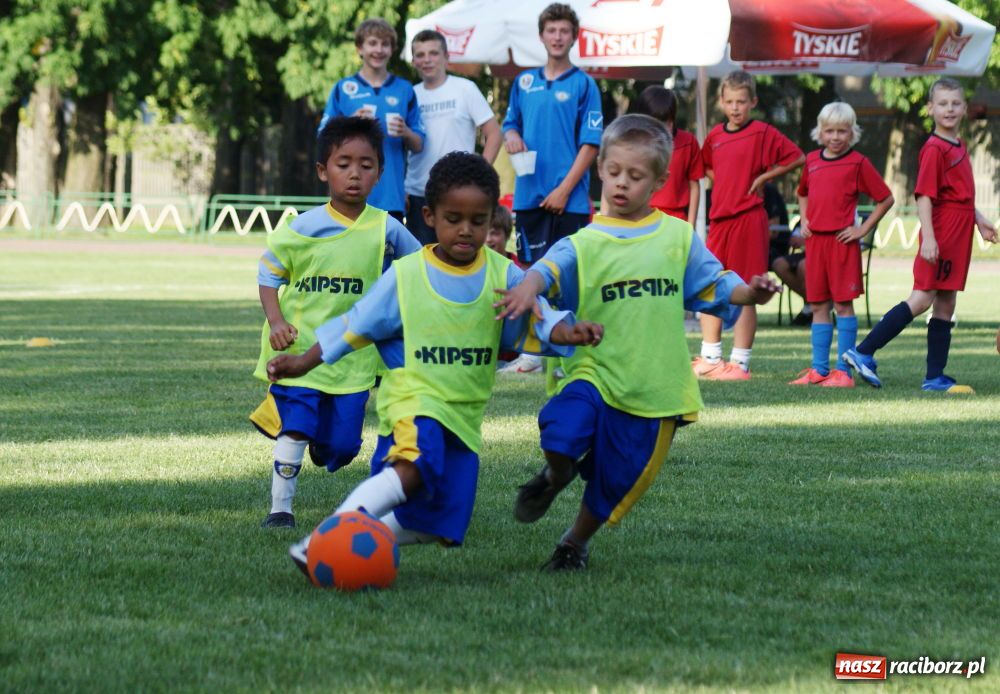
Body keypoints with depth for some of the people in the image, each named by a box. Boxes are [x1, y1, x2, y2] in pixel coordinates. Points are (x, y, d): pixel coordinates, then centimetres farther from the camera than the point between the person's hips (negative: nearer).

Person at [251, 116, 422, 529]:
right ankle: (280, 507, 3)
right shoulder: (304, 227, -7)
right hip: (300, 347, -2)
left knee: (341, 446, 3)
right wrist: (276, 322, -10)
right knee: (295, 430, -11)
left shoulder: (386, 230, -4)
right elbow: (268, 274, 3)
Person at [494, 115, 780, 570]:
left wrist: (749, 293, -9)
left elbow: (713, 287, 11)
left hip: (656, 393, 2)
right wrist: (528, 288, -41)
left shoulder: (678, 237, 7)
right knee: (564, 427, -31)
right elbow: (550, 268, -18)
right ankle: (556, 475, 6)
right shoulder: (585, 243, -1)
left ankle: (576, 542, 38)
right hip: (596, 373, -2)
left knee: (614, 486, 9)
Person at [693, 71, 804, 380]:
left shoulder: (762, 133, -6)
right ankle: (710, 358, 18)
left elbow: (797, 158, -7)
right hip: (719, 217, 6)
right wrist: (722, 184, 12)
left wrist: (763, 178, -8)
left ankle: (739, 363, 1)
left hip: (748, 218, -6)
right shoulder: (715, 136, 11)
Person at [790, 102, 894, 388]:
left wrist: (863, 229, -7)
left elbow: (886, 199, -3)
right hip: (815, 240, 5)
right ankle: (819, 369, 12)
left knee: (843, 303, -3)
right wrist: (804, 220, 14)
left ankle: (843, 371, -1)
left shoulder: (858, 163, -4)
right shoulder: (812, 160, 11)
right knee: (818, 305, 8)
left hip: (842, 241, -5)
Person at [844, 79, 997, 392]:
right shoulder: (934, 149, -13)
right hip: (941, 234, -9)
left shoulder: (958, 146, 15)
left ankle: (935, 378, 10)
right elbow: (924, 196, -19)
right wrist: (928, 237, -25)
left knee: (945, 303, 8)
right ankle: (863, 353, -8)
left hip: (958, 236, 9)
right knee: (922, 299, -11)